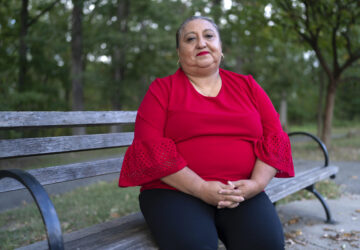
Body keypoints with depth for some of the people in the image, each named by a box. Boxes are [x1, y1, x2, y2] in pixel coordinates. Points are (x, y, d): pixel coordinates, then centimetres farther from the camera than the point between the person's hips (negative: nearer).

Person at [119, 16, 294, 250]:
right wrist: (201, 189, -15)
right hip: (175, 191, -2)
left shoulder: (248, 86, 15)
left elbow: (275, 137, 9)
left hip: (242, 193, 3)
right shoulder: (162, 89, 6)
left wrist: (256, 183, -9)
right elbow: (150, 145, -6)